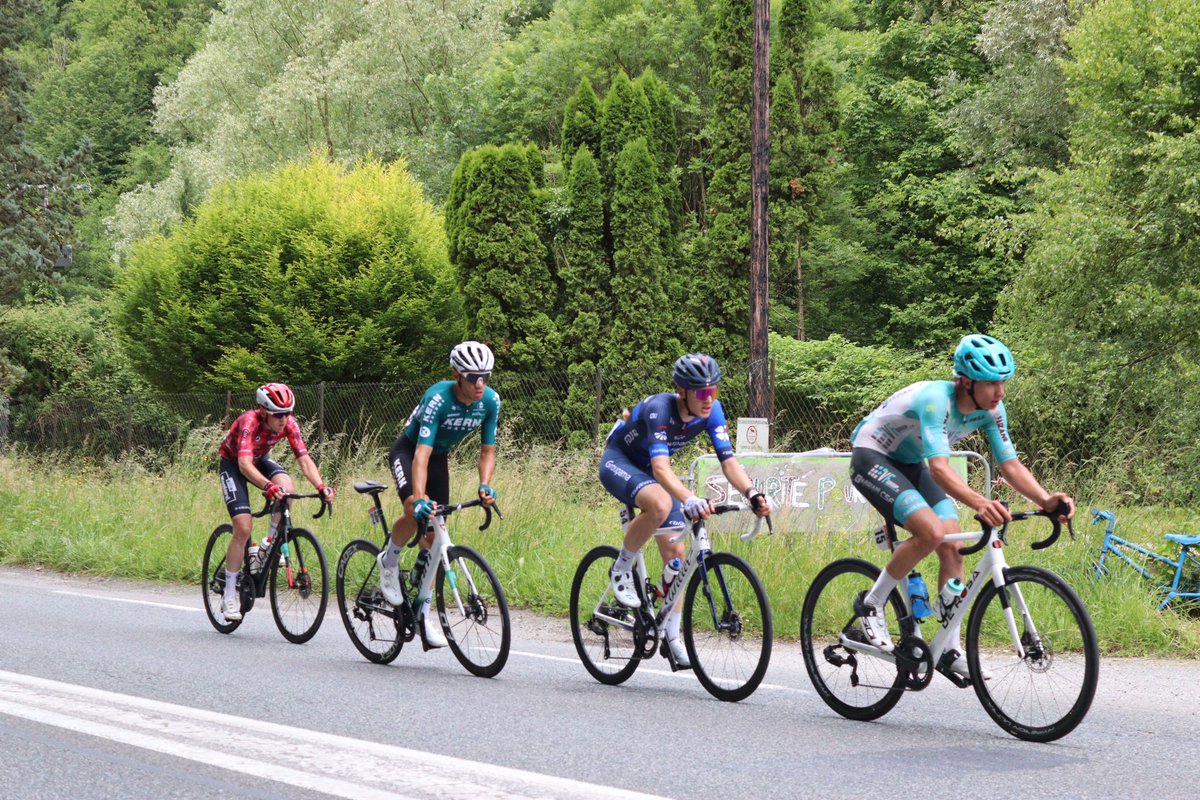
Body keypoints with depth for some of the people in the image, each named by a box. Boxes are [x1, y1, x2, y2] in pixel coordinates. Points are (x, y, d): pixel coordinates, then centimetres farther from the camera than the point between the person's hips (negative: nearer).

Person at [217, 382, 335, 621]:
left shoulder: (288, 423, -23)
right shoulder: (250, 421, -36)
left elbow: (304, 459, -25)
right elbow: (244, 464, -47)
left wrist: (321, 487, -42)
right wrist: (268, 486, -63)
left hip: (259, 460, 4)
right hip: (232, 464, -4)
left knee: (286, 487, -29)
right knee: (244, 528, -17)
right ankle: (229, 596, -6)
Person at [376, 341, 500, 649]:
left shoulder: (490, 401, -19)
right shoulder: (438, 398, -35)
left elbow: (487, 451, -10)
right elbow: (422, 454, -41)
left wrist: (485, 486, -29)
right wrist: (420, 498, -54)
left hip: (440, 457, 5)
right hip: (407, 450, -5)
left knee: (434, 532, -1)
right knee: (417, 512, -32)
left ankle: (423, 608, 9)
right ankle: (389, 560, -2)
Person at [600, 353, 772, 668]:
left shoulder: (711, 411, -18)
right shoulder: (659, 409, -35)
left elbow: (728, 460, -22)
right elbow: (661, 467, -47)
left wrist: (752, 494, -41)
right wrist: (689, 499, -64)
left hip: (651, 469, 6)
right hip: (618, 461, -6)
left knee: (676, 553, -3)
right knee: (661, 504, -38)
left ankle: (672, 637, 6)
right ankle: (622, 568, -15)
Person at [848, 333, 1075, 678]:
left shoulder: (990, 409, -12)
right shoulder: (936, 400, -35)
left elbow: (1010, 464, -12)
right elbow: (940, 468, -45)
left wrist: (1046, 500, -31)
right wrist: (980, 504, -61)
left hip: (910, 464, 8)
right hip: (871, 457, -8)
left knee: (952, 548, -6)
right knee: (931, 532, -28)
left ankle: (952, 649, 1)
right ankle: (870, 604, -9)